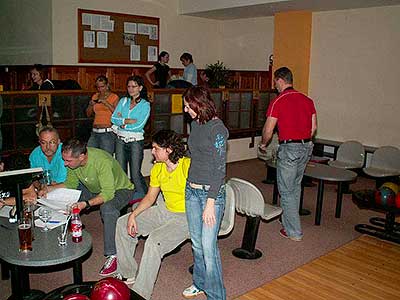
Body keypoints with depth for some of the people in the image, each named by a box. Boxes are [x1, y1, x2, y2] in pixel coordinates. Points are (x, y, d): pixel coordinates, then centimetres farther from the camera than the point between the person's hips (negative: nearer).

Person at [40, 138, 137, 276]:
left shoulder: (102, 161, -36)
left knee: (107, 208, -37)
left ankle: (112, 255, -26)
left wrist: (86, 204, -48)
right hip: (95, 189, 8)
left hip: (120, 189, -7)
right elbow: (71, 183, 2)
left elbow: (108, 193, -37)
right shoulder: (73, 159, -14)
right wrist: (51, 188, -12)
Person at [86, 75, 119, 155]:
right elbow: (88, 114, 19)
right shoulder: (95, 96, 15)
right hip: (94, 132, 5)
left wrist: (105, 102, -16)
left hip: (107, 133, -5)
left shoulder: (114, 97, 1)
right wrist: (91, 105, 0)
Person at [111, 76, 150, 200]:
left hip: (136, 141, -4)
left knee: (135, 173, -7)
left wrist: (122, 121, -5)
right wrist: (129, 121, -12)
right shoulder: (123, 101, 11)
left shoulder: (145, 105, -2)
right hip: (121, 140, 4)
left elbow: (139, 125, -12)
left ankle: (144, 198, 4)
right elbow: (113, 119, 1)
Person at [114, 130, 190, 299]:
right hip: (164, 211, 9)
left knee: (154, 240, -32)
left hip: (185, 216, -9)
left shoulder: (188, 166, -21)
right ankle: (128, 274, 16)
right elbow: (150, 197, 12)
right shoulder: (157, 169, 4)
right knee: (122, 223, 6)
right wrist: (133, 215, -1)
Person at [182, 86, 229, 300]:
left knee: (208, 246, -3)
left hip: (211, 192, -8)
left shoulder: (218, 128, -15)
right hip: (191, 190, 8)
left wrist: (210, 202, -20)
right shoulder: (195, 124, 9)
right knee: (196, 242, 17)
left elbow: (220, 168, -17)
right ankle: (200, 282, 36)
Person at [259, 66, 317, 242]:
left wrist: (263, 144, 8)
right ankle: (290, 221, 35)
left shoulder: (278, 102, -11)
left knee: (286, 190, 4)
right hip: (306, 147, 7)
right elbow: (313, 127, 12)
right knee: (295, 186, 22)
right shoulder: (307, 100, 9)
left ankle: (294, 232, 8)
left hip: (289, 148, -7)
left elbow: (268, 130, -11)